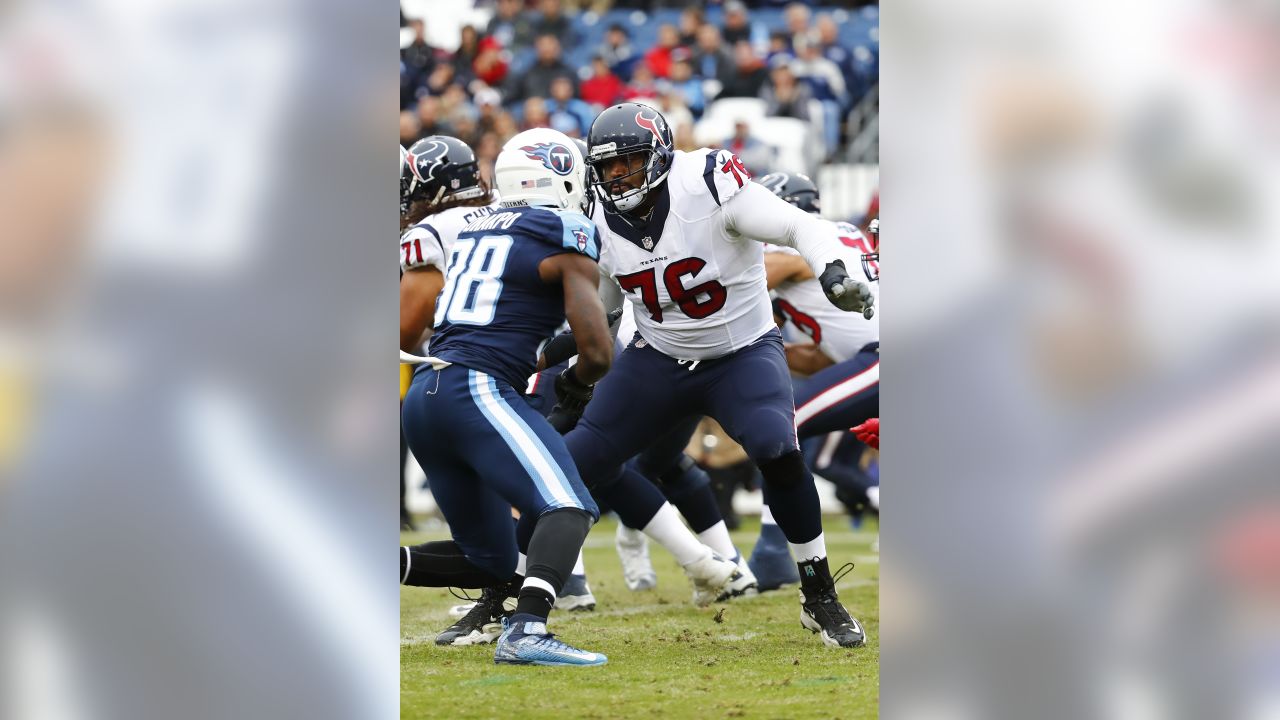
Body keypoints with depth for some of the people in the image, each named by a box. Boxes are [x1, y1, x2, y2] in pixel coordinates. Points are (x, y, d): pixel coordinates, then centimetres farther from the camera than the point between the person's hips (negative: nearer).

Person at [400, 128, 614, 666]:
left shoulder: (473, 232, 22)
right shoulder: (568, 238, 0)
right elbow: (597, 350, -4)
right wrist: (576, 381, 18)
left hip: (422, 395, 8)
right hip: (478, 391, -8)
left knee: (492, 563, 15)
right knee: (569, 508, -20)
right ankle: (526, 631, -41)